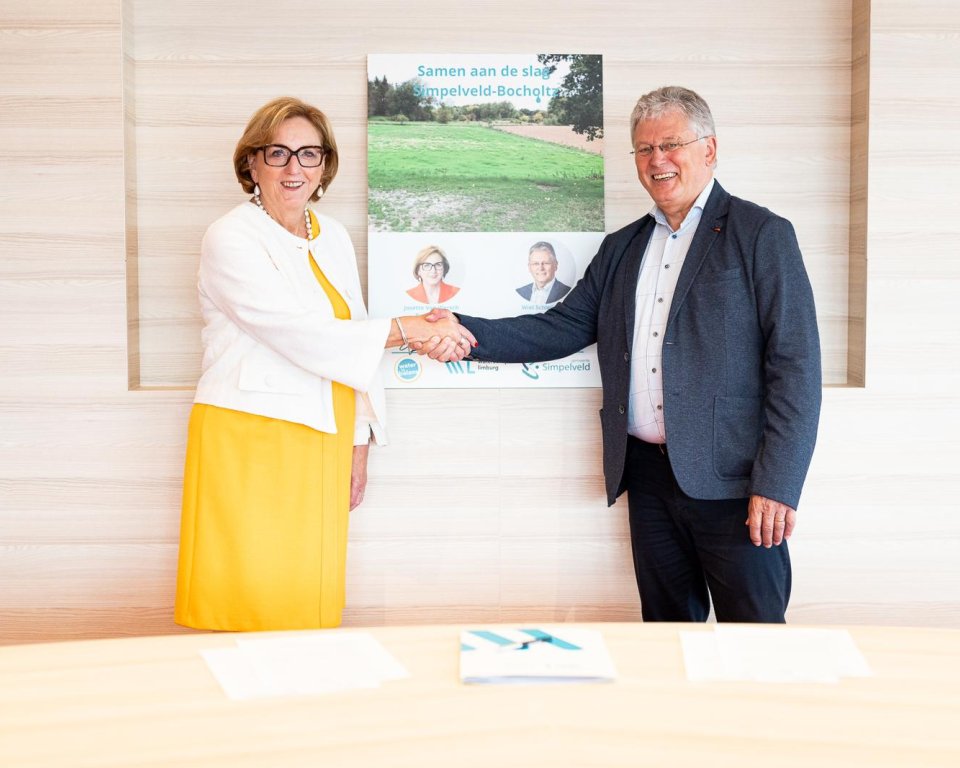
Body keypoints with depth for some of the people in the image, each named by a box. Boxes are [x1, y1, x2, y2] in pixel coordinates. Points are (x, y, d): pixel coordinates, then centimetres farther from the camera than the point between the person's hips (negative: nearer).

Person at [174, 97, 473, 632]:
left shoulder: (333, 237, 14)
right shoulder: (231, 240, -6)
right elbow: (300, 334, -16)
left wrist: (360, 445, 14)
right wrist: (403, 330, -14)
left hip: (320, 444, 6)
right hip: (249, 442, -5)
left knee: (311, 602, 6)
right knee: (251, 605, -4)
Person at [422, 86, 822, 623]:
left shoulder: (762, 235, -2)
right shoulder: (621, 247, 17)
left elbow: (796, 365, -8)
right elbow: (565, 327, 10)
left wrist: (776, 484, -15)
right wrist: (465, 333, -6)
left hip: (730, 480, -5)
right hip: (648, 477, 5)